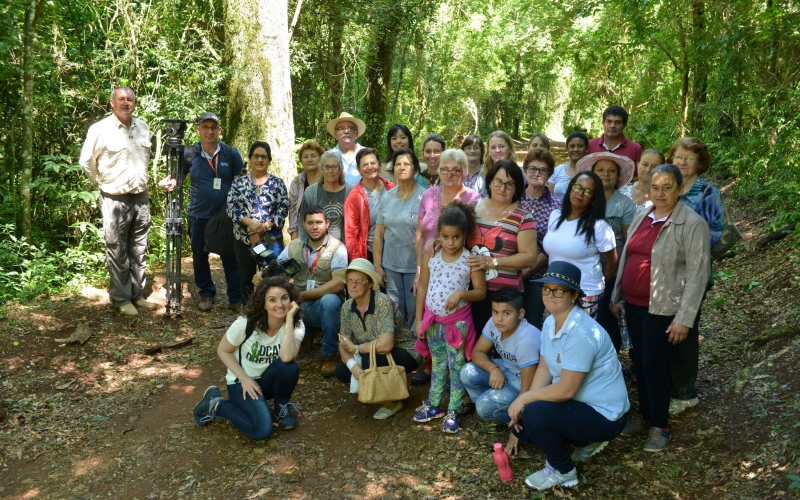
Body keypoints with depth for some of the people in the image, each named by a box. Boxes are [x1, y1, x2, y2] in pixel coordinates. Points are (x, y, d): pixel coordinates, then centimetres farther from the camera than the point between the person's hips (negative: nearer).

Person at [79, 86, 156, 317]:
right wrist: (103, 183, 4)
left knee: (138, 250, 13)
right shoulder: (100, 129, -10)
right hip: (115, 200, -5)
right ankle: (121, 298, 13)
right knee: (118, 252, 2)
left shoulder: (143, 127, 6)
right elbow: (86, 162, -2)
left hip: (141, 197, 5)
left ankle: (137, 294, 24)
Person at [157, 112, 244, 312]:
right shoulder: (189, 153, -1)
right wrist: (169, 182, -17)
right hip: (199, 215, 2)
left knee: (231, 258, 5)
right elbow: (178, 176, 7)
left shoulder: (231, 153, -3)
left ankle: (237, 298, 14)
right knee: (200, 257, 13)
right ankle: (206, 295, 29)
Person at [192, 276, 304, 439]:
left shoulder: (297, 325, -16)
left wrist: (289, 319, -36)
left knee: (290, 367, -33)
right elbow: (223, 351, -8)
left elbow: (287, 357, -35)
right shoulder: (246, 324, -22)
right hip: (242, 381, -2)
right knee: (262, 430, -26)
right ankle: (216, 404, 1)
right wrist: (244, 379, -17)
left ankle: (282, 407, -2)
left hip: (269, 379, 3)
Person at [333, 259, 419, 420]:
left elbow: (385, 345, -36)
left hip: (404, 354, -7)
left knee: (370, 360, -32)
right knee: (341, 370, -12)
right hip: (371, 356, 7)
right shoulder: (347, 307, -5)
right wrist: (352, 364, -26)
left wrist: (355, 348, -21)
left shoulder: (383, 302, -27)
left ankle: (393, 400, -6)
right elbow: (343, 344, -5)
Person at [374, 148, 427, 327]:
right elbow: (378, 234, 8)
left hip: (416, 266, -3)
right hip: (390, 266, 4)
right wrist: (377, 265, 3)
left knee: (414, 310, 3)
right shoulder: (386, 198, 6)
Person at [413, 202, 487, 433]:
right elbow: (422, 288, 3)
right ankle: (433, 405, 33)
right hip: (432, 319, 3)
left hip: (457, 321, -3)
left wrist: (461, 293, -27)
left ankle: (454, 411, 21)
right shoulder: (431, 258, -4)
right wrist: (419, 319, 3)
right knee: (437, 365, 18)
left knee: (457, 367, 8)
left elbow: (481, 292, -9)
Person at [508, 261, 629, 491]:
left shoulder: (580, 333, -29)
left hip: (604, 415, -9)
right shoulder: (550, 322, 0)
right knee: (518, 420, 7)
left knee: (533, 414, -27)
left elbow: (566, 390, -28)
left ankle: (563, 472, 0)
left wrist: (524, 398, -17)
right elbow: (544, 369, 5)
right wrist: (523, 402, -6)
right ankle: (586, 442, 19)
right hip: (578, 404, 9)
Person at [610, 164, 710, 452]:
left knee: (654, 366, 1)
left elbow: (697, 274, -15)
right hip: (634, 305, 6)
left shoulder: (692, 224, -13)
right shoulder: (642, 218, 7)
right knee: (640, 363, 14)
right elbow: (626, 258, 15)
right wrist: (617, 296, 16)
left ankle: (660, 427, 20)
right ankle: (645, 416, 32)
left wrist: (684, 319, -17)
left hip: (663, 309, -6)